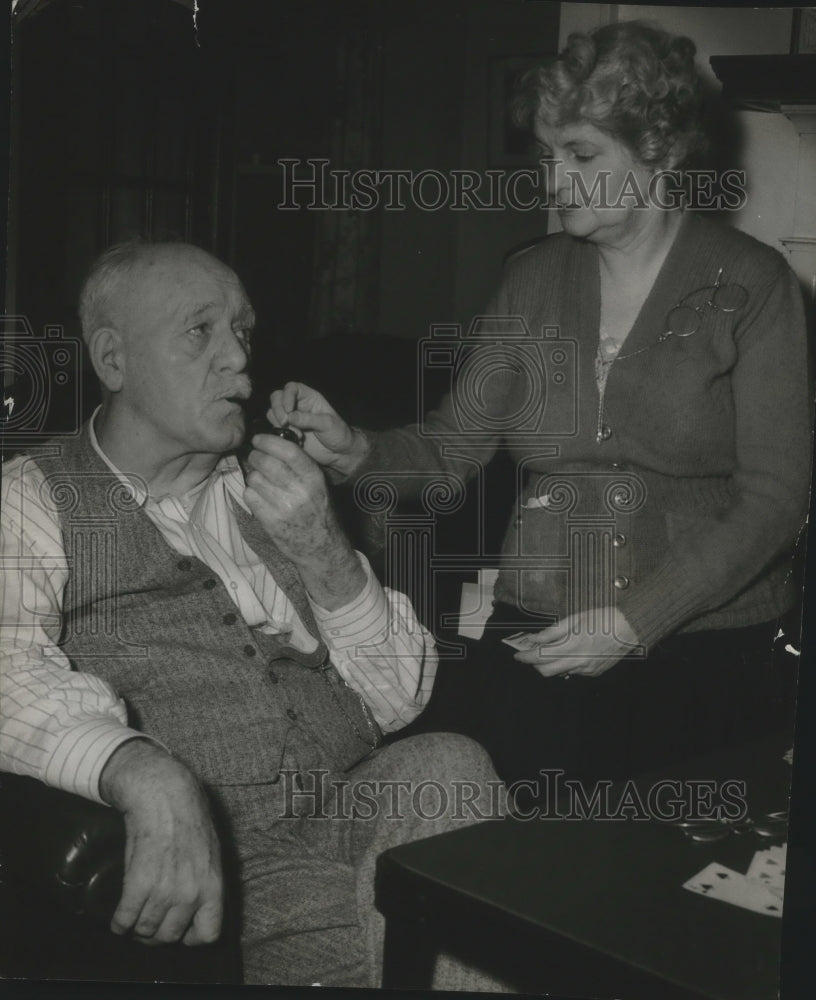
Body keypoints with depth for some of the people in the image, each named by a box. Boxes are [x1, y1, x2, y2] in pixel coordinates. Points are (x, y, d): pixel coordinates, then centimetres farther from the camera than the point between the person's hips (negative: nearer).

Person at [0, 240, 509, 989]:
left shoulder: (269, 492, 15)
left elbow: (397, 701, 9)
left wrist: (324, 554, -7)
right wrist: (150, 778, -37)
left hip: (357, 810, 6)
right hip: (216, 857, -5)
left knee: (450, 765, -22)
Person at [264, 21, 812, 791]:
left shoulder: (750, 286, -1)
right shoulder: (533, 280, 11)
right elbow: (455, 444, 6)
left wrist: (636, 621, -15)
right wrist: (356, 453, -15)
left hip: (708, 636, -2)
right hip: (538, 634, 2)